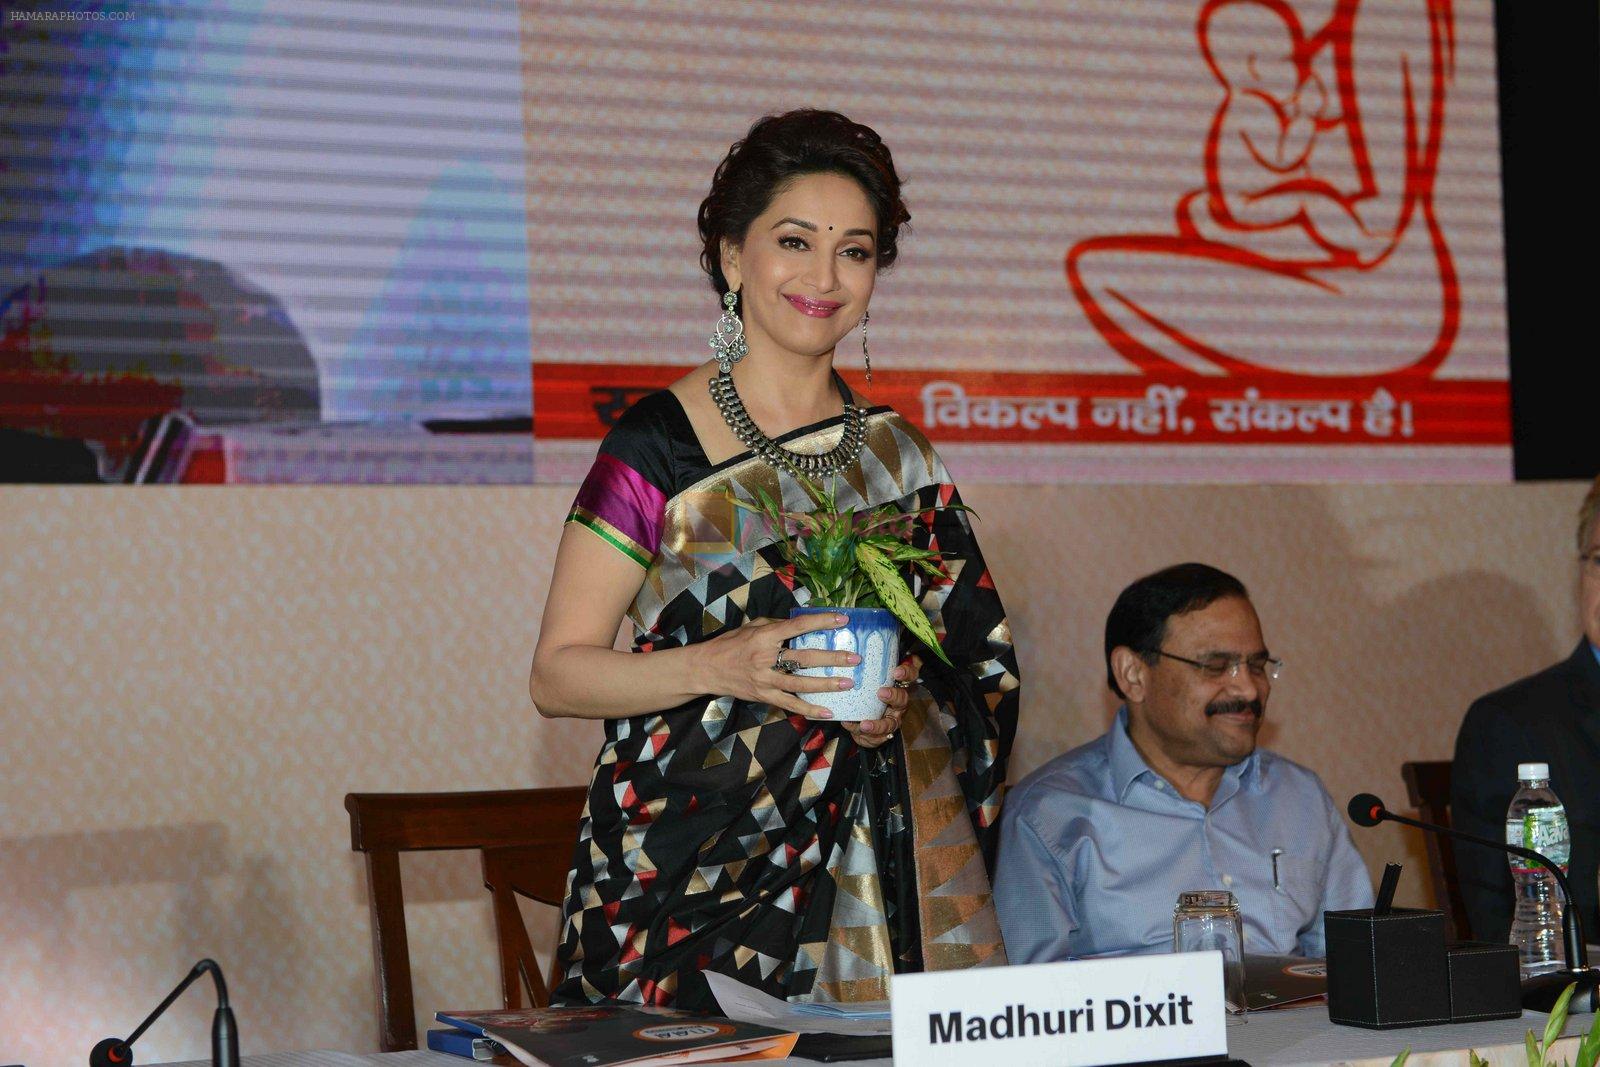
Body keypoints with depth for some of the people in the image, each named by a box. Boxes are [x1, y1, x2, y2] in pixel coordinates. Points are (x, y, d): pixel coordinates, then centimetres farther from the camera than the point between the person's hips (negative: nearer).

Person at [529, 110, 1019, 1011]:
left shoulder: (897, 454, 9)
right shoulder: (660, 446, -5)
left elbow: (974, 665, 16)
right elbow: (558, 673, -6)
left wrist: (905, 700, -5)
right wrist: (719, 666, -20)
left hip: (884, 873, 4)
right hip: (700, 873, -4)